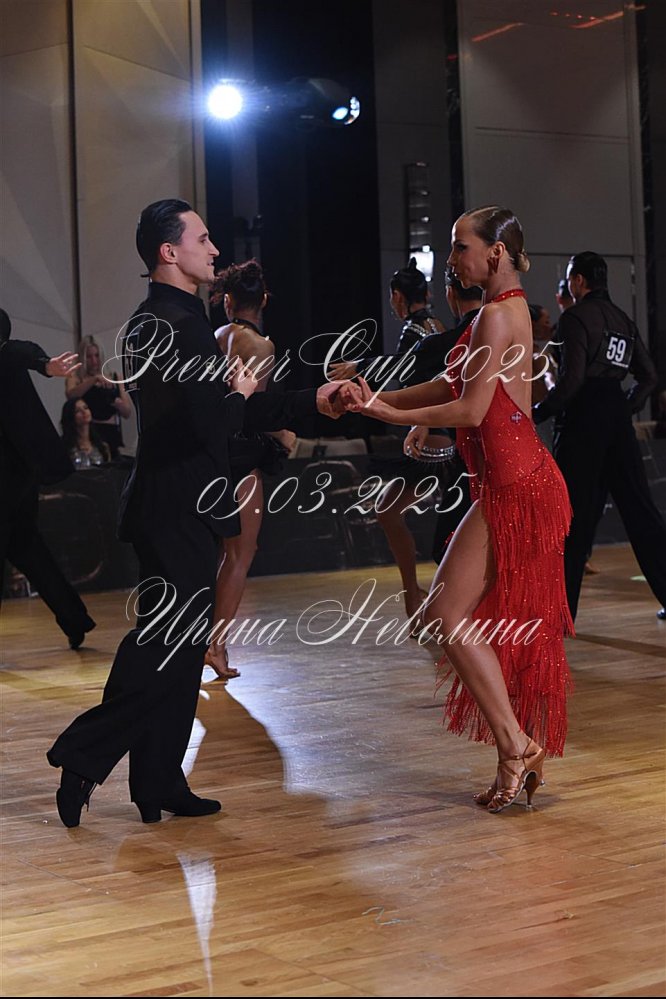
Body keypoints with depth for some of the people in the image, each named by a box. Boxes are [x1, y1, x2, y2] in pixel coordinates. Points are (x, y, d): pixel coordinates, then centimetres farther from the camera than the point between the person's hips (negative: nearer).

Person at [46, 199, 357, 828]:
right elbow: (204, 420, -25)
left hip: (184, 510, 10)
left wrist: (315, 402, 16)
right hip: (173, 510, -10)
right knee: (164, 646, -8)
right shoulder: (159, 326, -17)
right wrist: (240, 393, -4)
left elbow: (232, 414, 20)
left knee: (178, 646, 12)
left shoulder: (183, 320, 17)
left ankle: (159, 786, 18)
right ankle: (82, 759, 1)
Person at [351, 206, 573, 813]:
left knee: (447, 613, -8)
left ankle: (515, 744, -5)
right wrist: (386, 399, 14)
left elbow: (472, 409, -19)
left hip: (511, 487, -10)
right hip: (521, 483, 10)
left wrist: (393, 414, -9)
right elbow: (457, 383, 21)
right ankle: (526, 761, 19)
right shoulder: (510, 309, 17)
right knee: (509, 625, 13)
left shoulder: (498, 315, -14)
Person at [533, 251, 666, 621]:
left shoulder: (576, 317, -9)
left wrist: (538, 413, -10)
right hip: (618, 418, 7)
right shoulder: (623, 320, 15)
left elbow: (572, 378, -18)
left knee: (574, 514, -1)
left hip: (583, 421, -7)